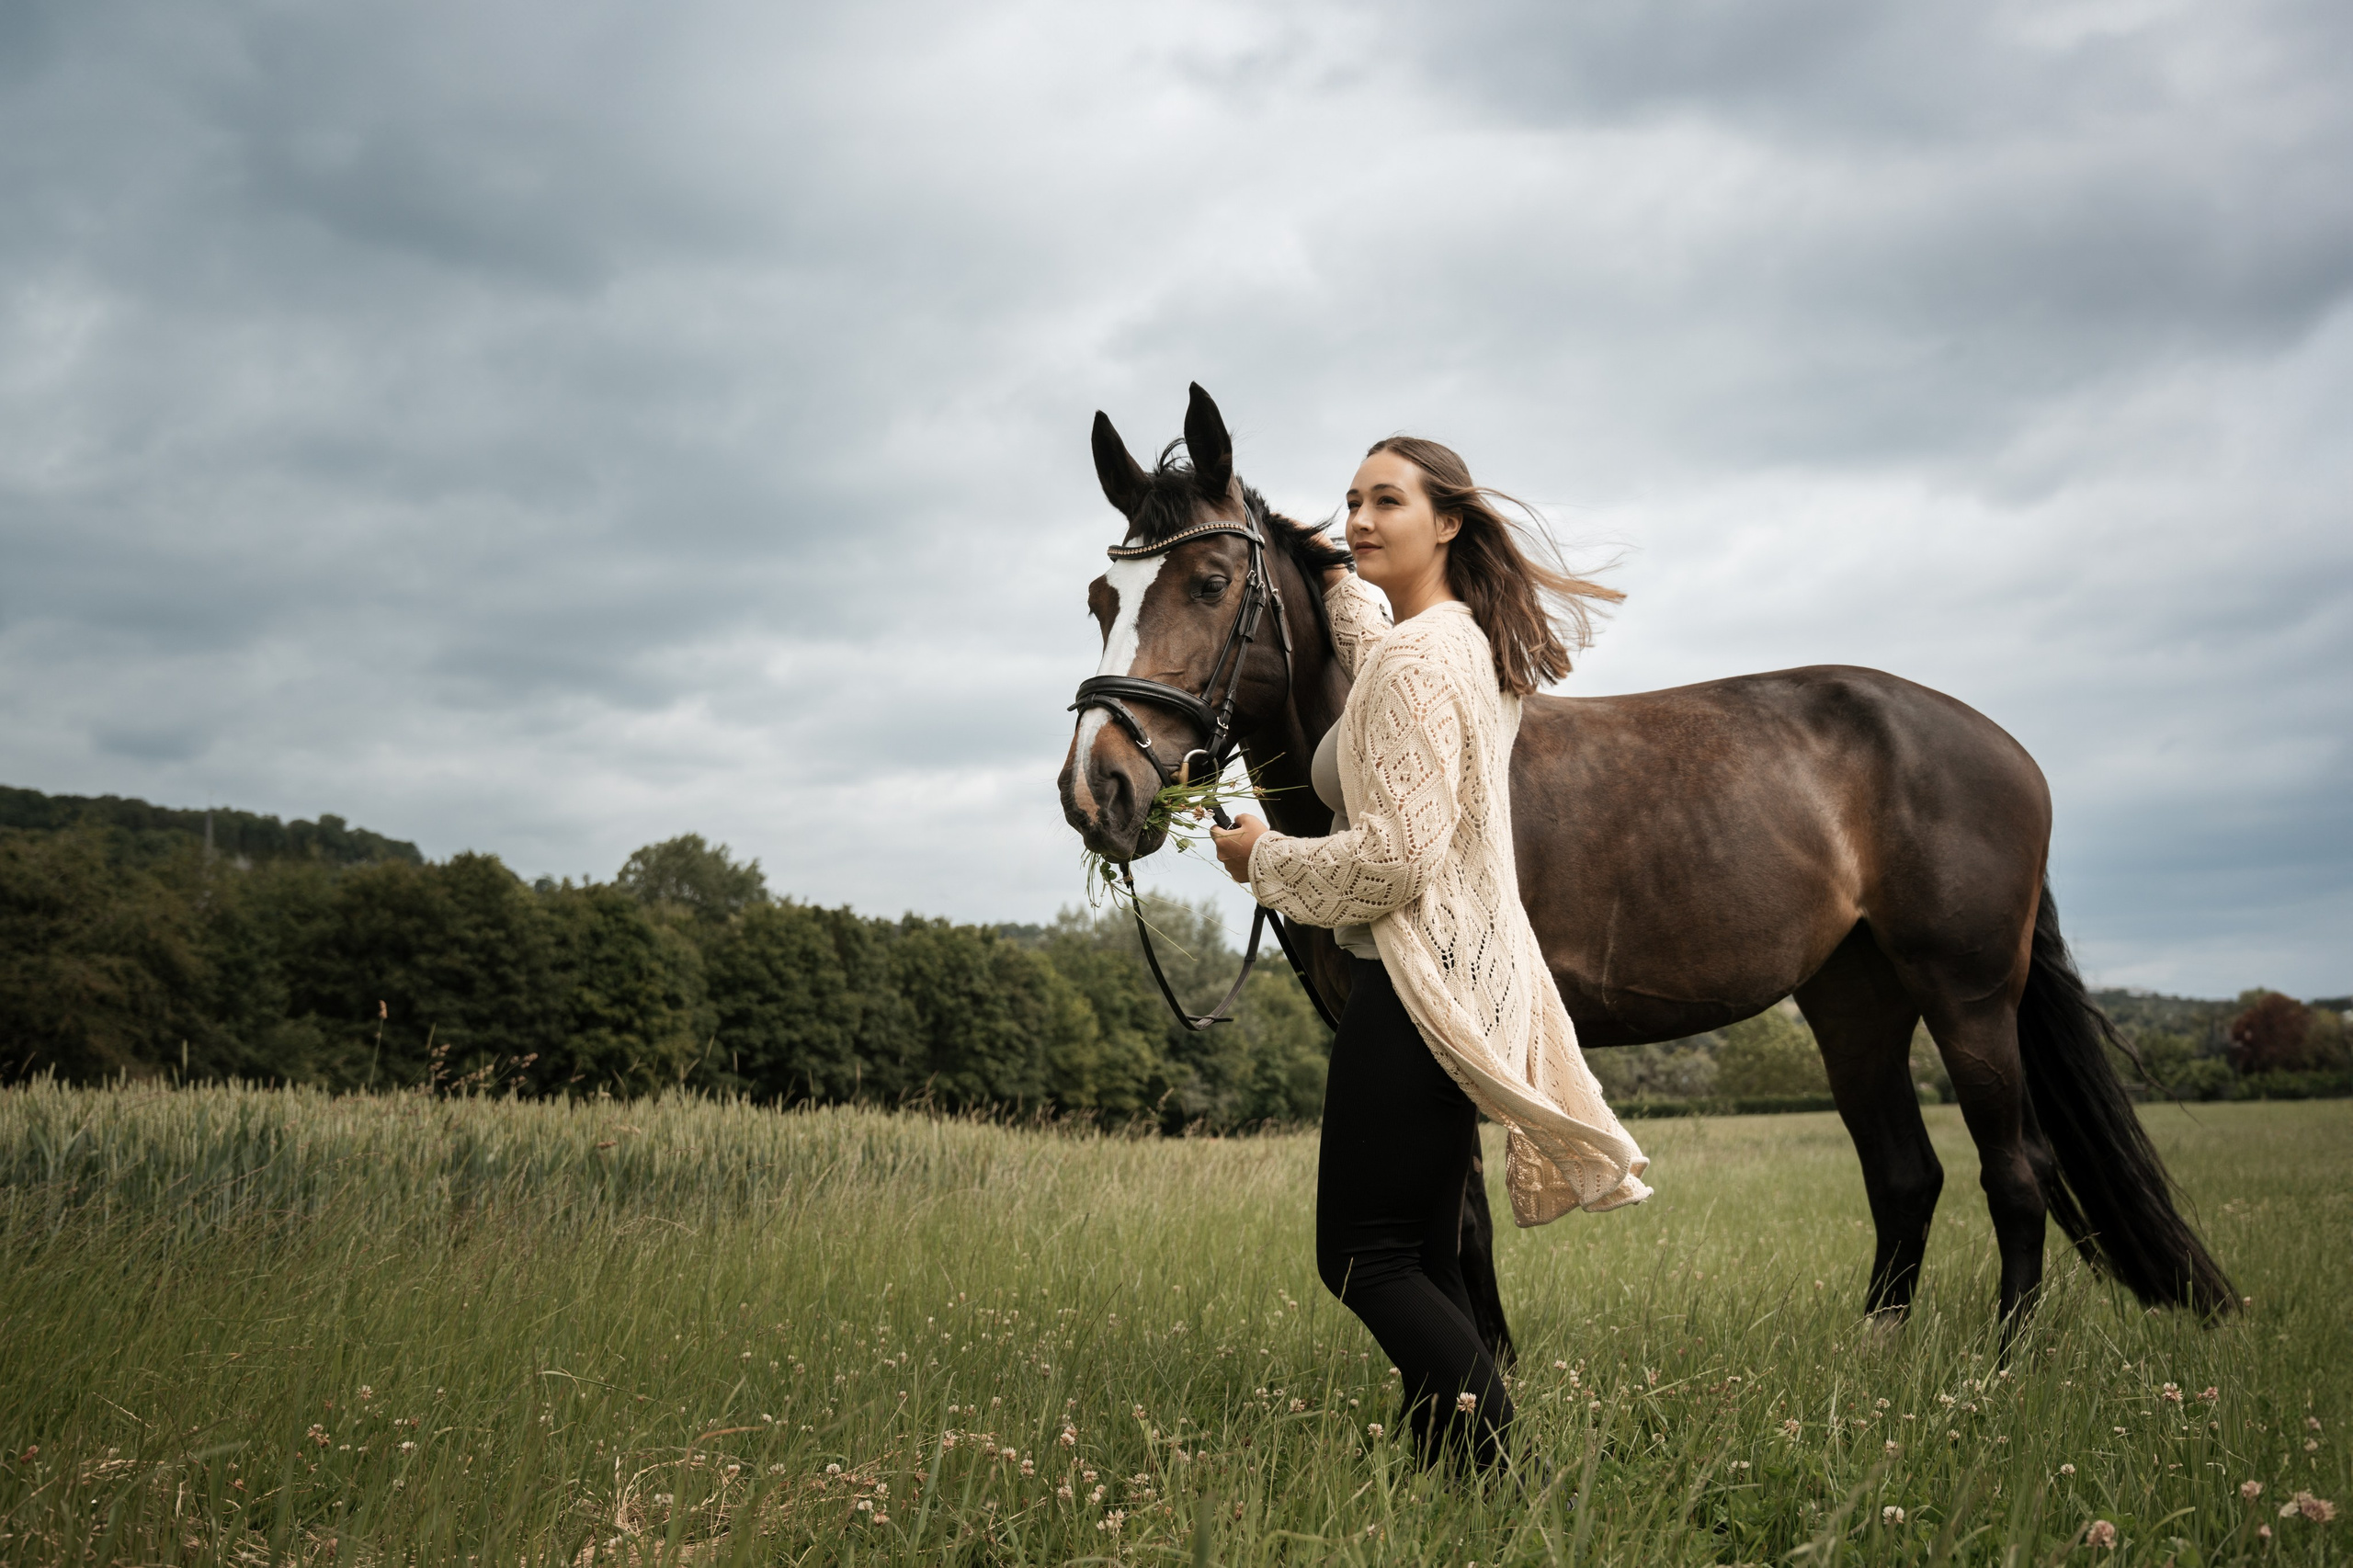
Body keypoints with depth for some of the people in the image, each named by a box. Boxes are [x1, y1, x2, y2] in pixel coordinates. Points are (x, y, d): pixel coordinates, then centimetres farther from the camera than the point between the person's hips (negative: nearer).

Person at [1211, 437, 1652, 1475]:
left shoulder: (1418, 659, -17)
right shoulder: (1468, 644, 14)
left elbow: (1394, 858, -24)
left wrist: (1265, 858, -9)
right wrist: (1337, 581, 48)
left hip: (1417, 985, -10)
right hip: (1470, 978, 10)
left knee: (1363, 1258, -5)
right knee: (1423, 1260, 14)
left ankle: (1498, 1467, -7)